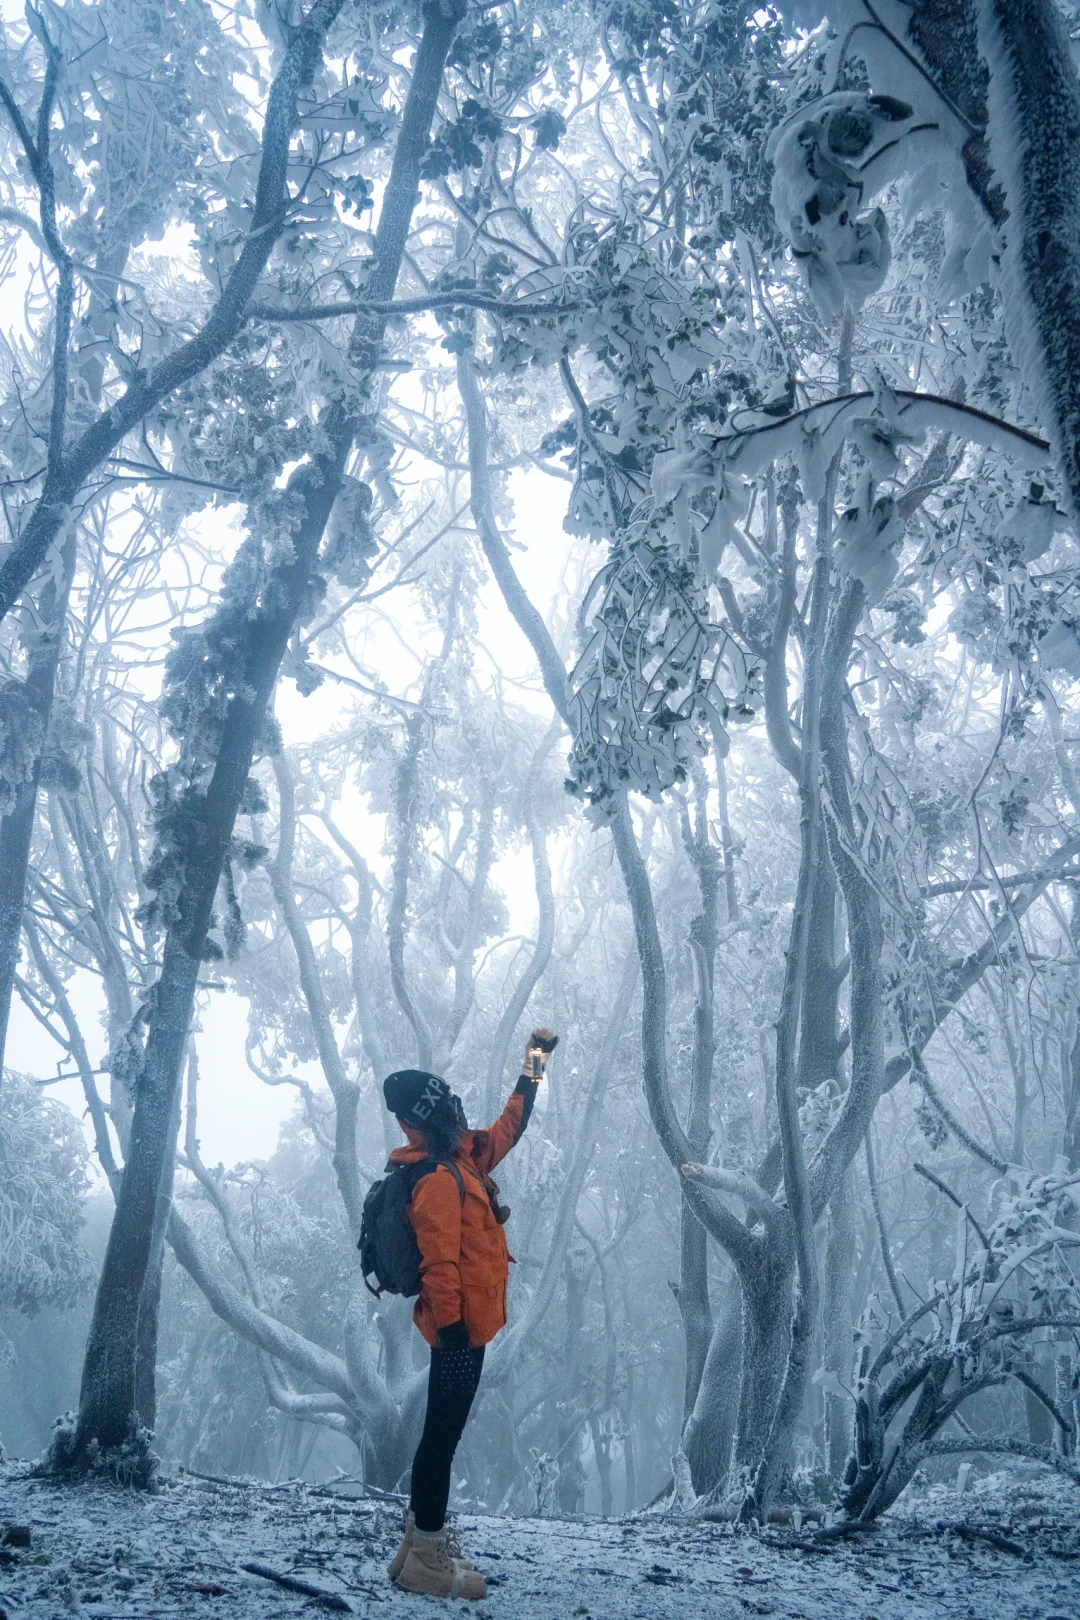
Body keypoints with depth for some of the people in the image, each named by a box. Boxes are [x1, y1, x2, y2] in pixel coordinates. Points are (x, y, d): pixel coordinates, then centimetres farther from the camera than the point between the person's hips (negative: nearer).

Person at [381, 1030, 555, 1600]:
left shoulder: (460, 1161, 11)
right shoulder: (438, 1179, -19)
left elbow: (504, 1134, 27)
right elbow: (440, 1261, -24)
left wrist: (530, 1077, 30)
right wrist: (450, 1324, -25)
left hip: (464, 1324, 10)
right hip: (462, 1324, -10)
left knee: (441, 1432, 17)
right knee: (443, 1435, -4)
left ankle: (421, 1543, 28)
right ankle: (426, 1559, 4)